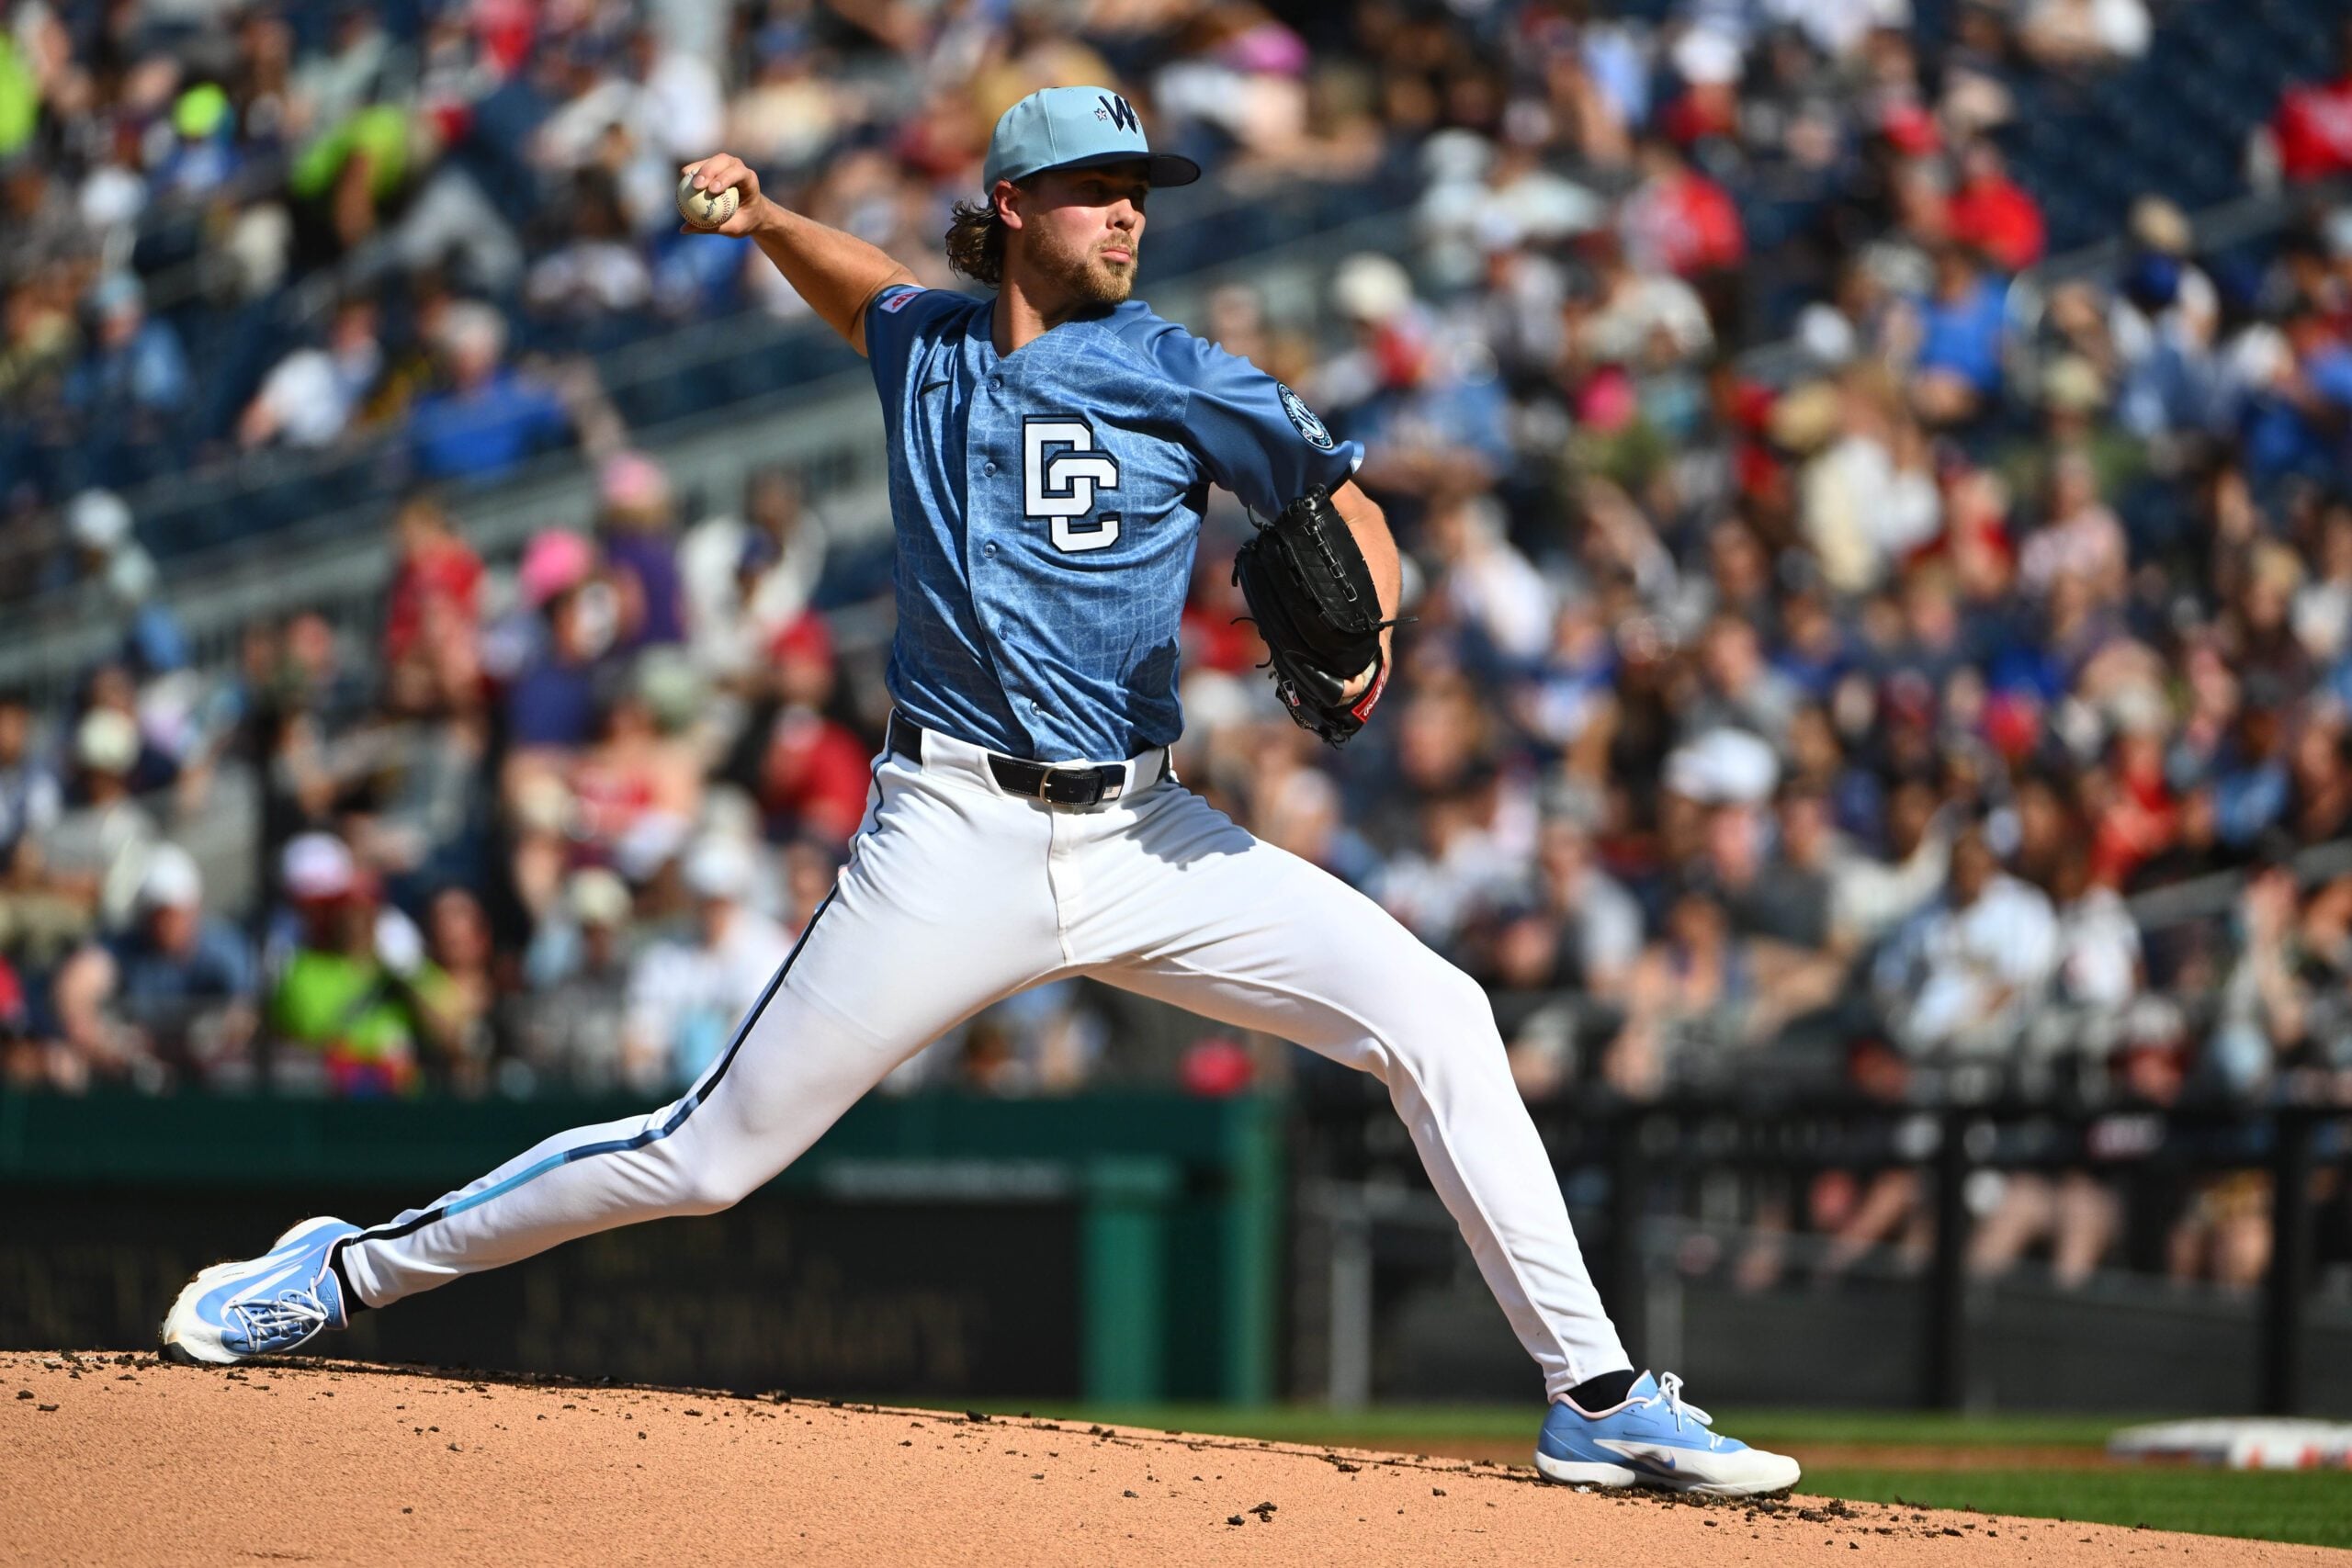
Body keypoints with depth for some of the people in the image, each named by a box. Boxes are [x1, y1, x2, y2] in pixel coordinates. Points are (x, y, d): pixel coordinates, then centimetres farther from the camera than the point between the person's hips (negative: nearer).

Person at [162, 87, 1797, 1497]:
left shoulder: (1174, 375, 2)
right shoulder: (926, 346, 8)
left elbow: (1346, 500, 5)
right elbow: (864, 288, 33)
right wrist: (763, 218, 14)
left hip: (1143, 837, 1)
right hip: (957, 838, -1)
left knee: (1435, 1017, -15)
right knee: (711, 1153, -3)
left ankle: (1596, 1397, -9)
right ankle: (351, 1268, 15)